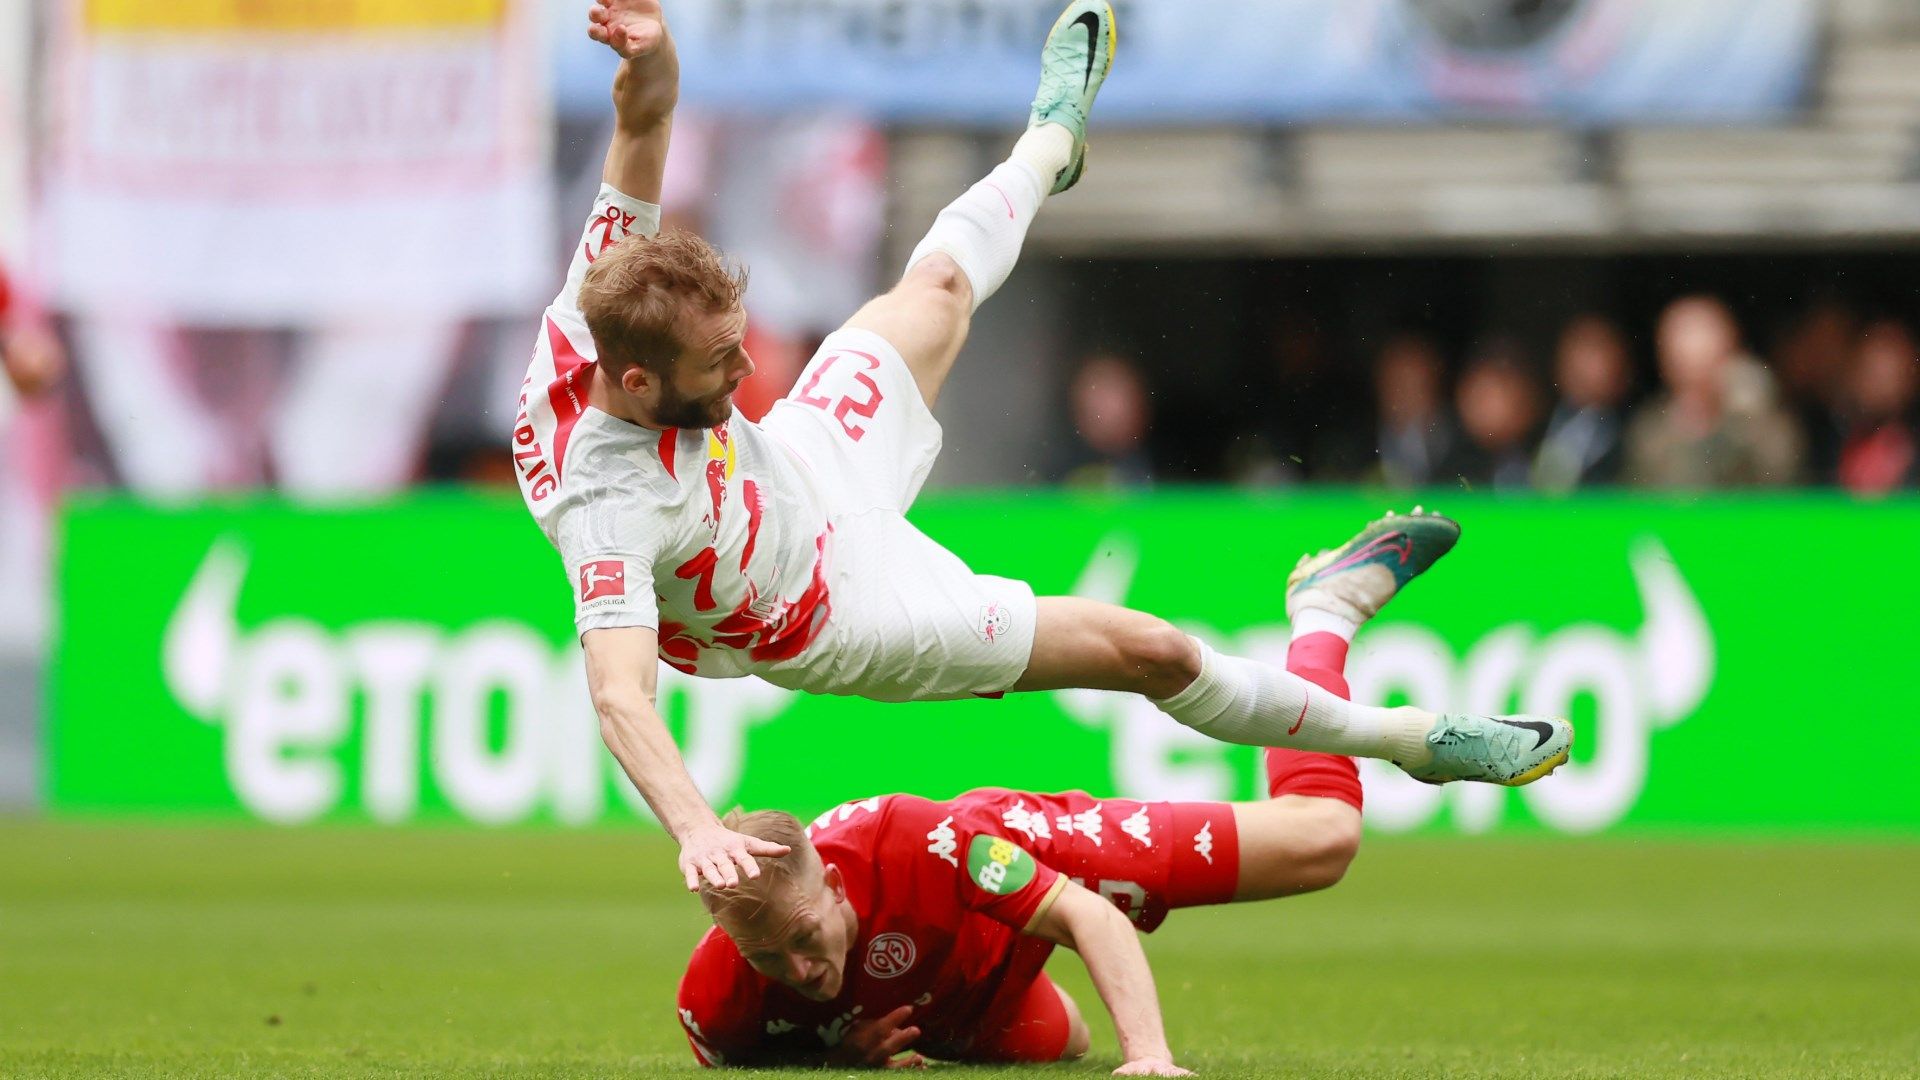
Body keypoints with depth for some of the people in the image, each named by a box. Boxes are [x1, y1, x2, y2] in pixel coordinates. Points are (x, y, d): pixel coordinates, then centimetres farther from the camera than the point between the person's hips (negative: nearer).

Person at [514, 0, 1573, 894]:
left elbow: (645, 132, -23)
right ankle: (1409, 736, 19)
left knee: (937, 288, 25)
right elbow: (617, 695, -52)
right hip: (845, 616, -7)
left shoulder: (592, 322, -27)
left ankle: (1050, 138, 60)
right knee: (1149, 650, -1)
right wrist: (694, 830, -67)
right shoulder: (610, 509, -45)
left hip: (806, 467, 7)